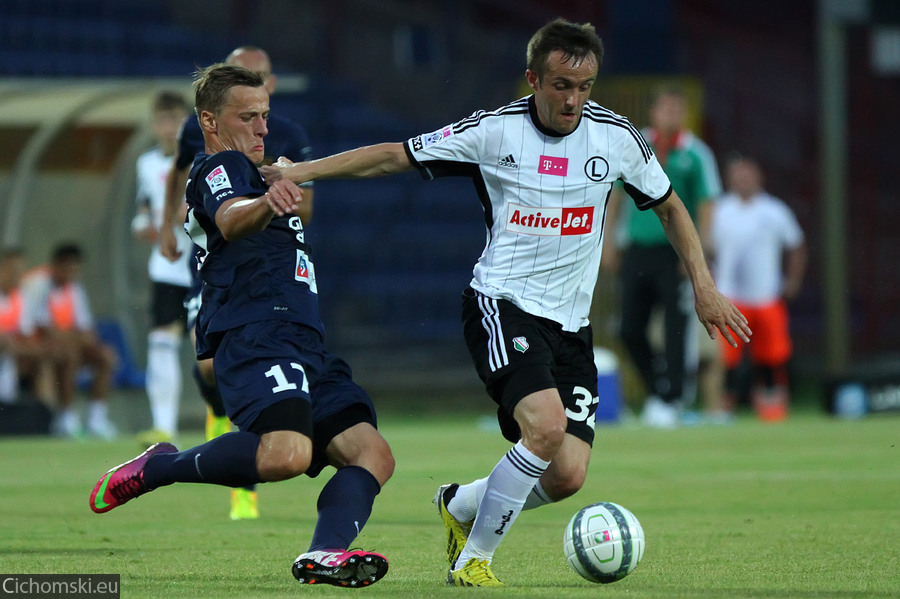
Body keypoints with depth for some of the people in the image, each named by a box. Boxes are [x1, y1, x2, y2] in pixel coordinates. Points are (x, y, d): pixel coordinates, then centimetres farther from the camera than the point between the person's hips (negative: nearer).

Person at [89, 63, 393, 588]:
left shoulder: (248, 172, 32)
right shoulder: (220, 167, 1)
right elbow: (230, 220, -25)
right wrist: (266, 204, -45)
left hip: (303, 347, 10)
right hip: (256, 338, -10)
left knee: (374, 454, -7)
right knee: (286, 453, -34)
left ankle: (324, 554, -29)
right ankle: (156, 469, -13)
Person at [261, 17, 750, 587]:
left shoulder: (617, 138, 1)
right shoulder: (493, 132, -8)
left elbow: (670, 206, 16)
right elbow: (394, 156, -1)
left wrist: (705, 287, 8)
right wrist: (301, 171, -10)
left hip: (571, 323, 4)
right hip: (503, 303, -4)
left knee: (567, 477, -7)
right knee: (547, 424, -29)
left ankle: (460, 504, 24)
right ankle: (472, 560, -11)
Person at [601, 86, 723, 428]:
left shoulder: (695, 154, 0)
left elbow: (705, 204, -2)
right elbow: (616, 194, 17)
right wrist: (610, 240, 12)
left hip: (676, 253, -3)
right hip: (637, 250, 3)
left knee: (676, 329, -8)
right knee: (630, 330, 2)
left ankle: (669, 400, -2)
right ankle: (656, 389, 20)